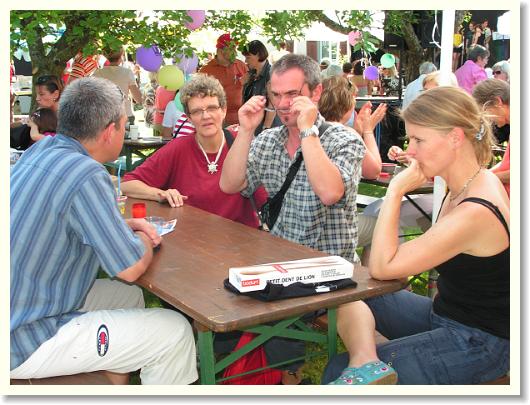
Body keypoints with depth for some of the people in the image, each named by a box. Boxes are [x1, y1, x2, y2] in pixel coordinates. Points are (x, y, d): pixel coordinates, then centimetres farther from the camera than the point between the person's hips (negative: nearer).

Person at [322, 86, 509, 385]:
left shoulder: (474, 213, -30)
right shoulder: (476, 182, -1)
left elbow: (381, 267, -24)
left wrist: (396, 191, -24)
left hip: (479, 343, -10)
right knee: (350, 296, -1)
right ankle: (366, 363, -21)